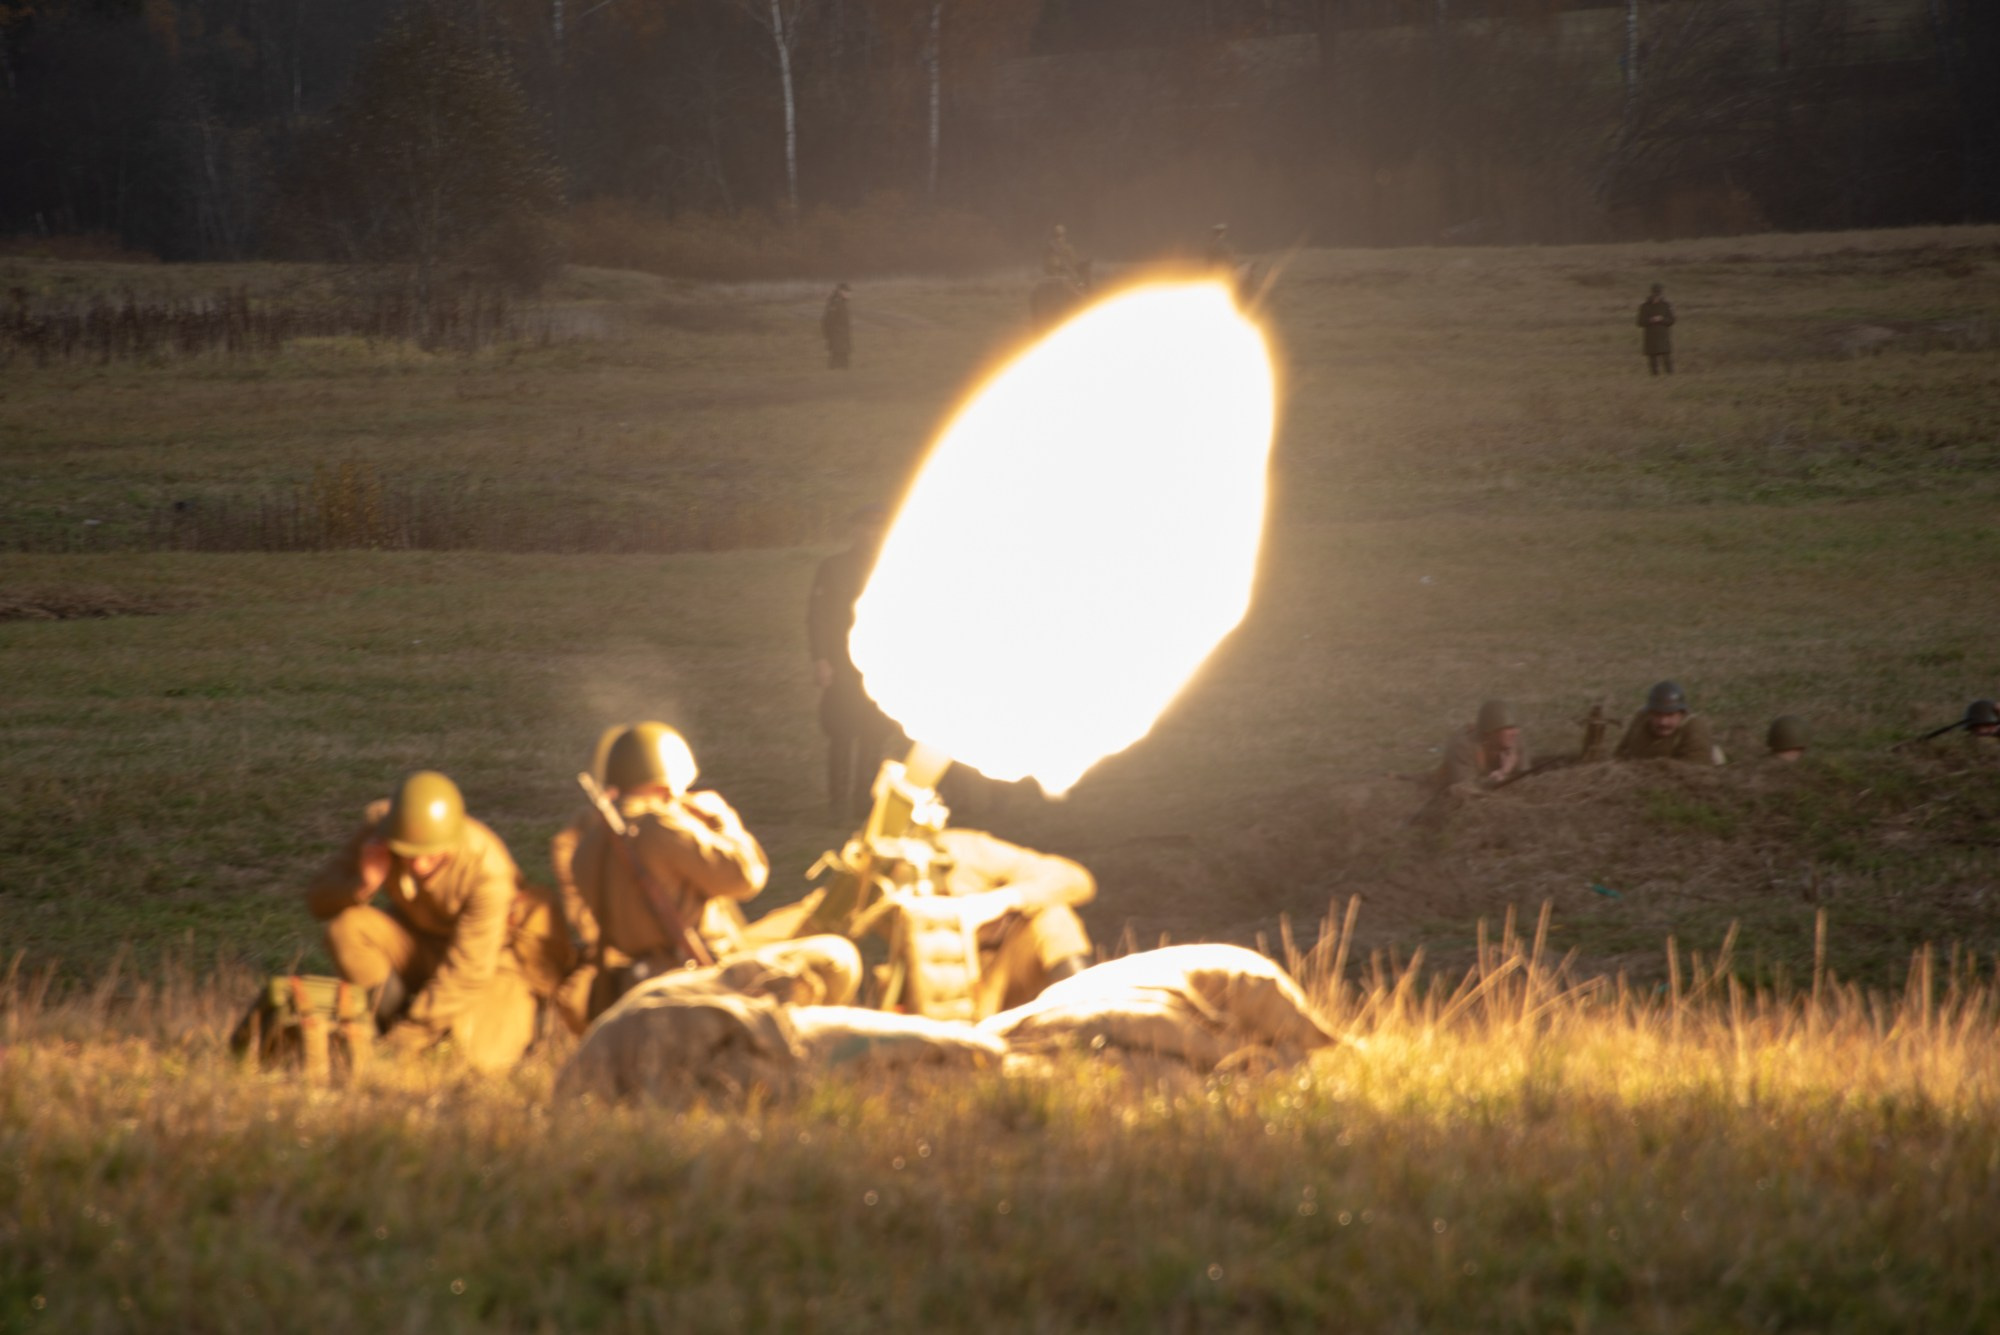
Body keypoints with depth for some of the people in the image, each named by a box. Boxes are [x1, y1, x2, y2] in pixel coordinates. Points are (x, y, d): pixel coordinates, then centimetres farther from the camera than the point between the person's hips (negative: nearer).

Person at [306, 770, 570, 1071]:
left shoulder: (488, 869, -34)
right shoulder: (378, 822, -22)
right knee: (345, 926, -25)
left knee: (478, 1056, -29)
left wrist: (405, 1038, -25)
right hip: (420, 942, 4)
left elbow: (468, 973, -28)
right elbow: (320, 902, -16)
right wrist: (363, 885, -39)